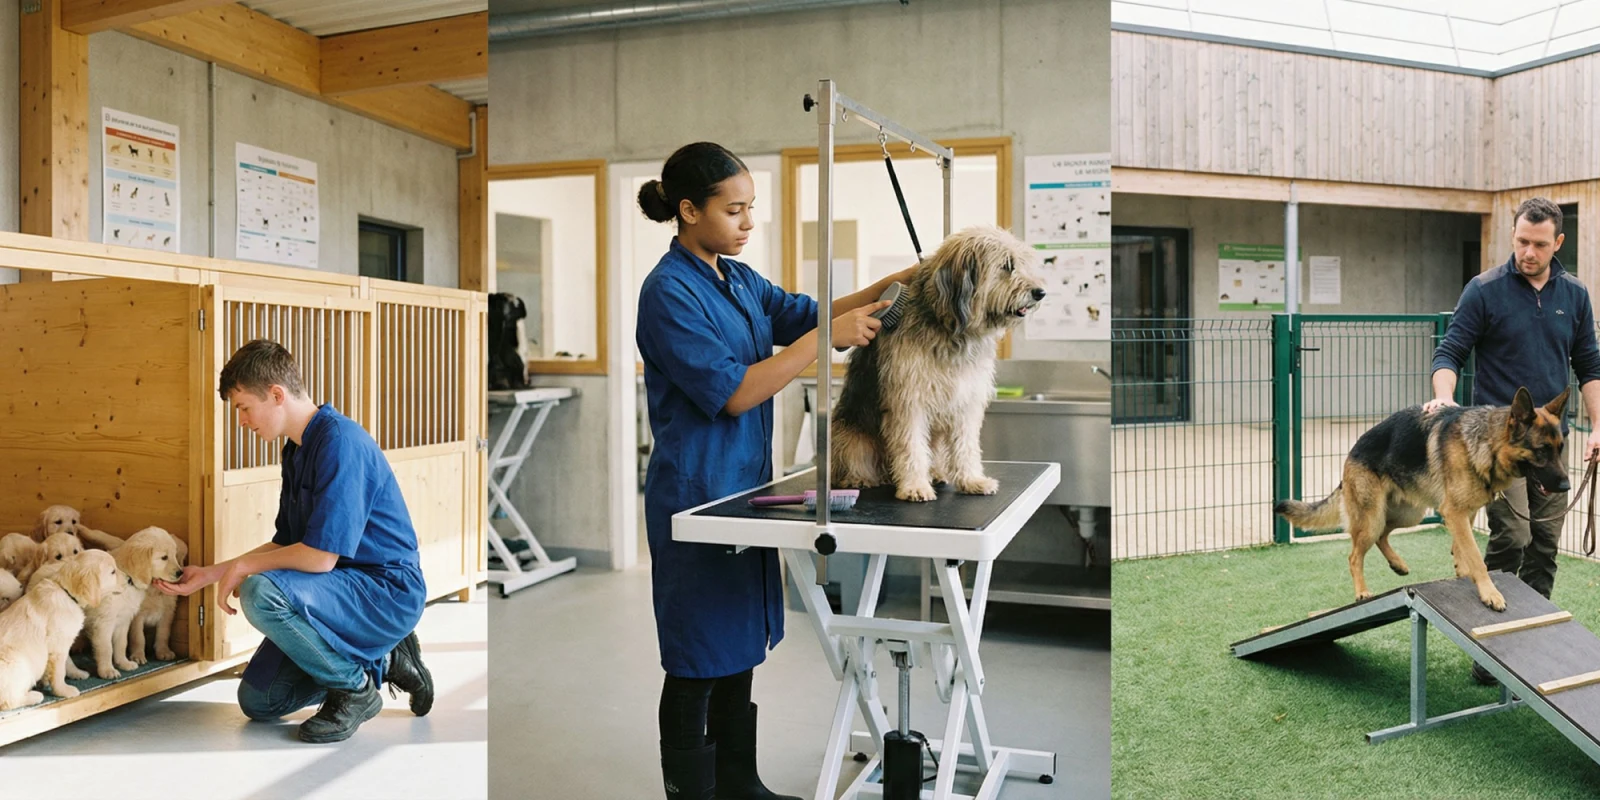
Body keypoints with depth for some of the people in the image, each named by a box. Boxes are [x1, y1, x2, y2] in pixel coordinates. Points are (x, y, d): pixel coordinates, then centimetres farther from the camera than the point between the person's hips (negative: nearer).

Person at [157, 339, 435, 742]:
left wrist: (242, 566, -10)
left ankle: (355, 687, -9)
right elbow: (285, 545, 18)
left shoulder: (340, 441, -22)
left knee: (261, 593, -31)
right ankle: (383, 660, 19)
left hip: (388, 589, -10)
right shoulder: (297, 450, 10)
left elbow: (320, 556, -26)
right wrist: (210, 574, 14)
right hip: (345, 587, 10)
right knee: (258, 701, 8)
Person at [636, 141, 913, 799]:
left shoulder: (739, 279, 10)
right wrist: (826, 338, -22)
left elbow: (805, 313, 4)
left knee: (741, 645, 18)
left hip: (745, 484, 9)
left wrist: (889, 284, -10)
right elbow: (733, 393, -22)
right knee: (699, 659, 4)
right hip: (696, 492, -9)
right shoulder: (669, 291, -16)